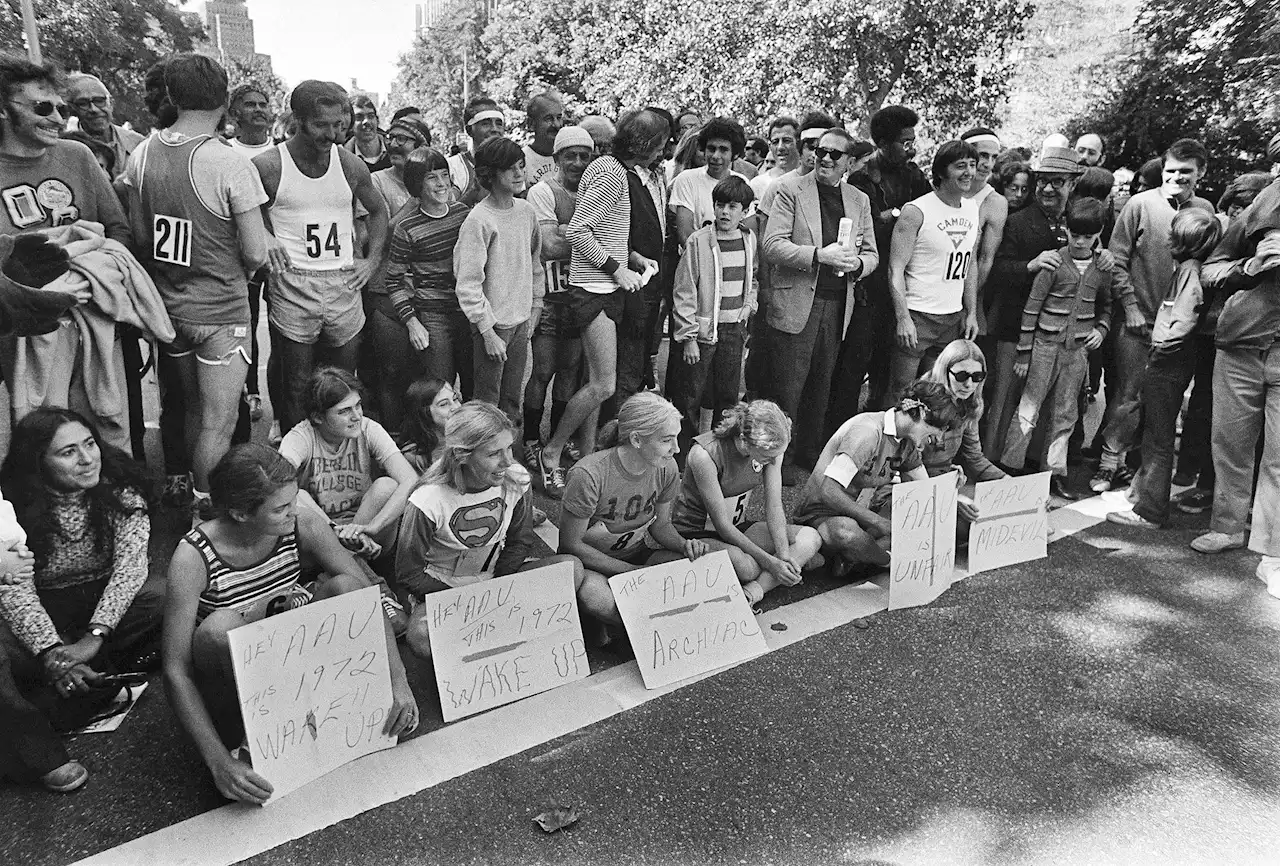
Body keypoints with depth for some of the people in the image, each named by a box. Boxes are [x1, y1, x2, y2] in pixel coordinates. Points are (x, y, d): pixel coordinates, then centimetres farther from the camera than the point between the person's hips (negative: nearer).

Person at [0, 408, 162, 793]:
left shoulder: (121, 490, -13)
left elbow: (130, 564, -21)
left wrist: (94, 637, -34)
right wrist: (51, 651, -36)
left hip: (104, 601, 1)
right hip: (44, 613, -1)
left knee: (163, 597, -30)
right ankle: (41, 756, -17)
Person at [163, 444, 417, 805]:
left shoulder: (304, 525, -17)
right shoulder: (193, 557, -25)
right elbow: (176, 670, -25)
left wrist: (397, 679, -24)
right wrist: (218, 761, -34)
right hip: (236, 681, -2)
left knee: (344, 587, -24)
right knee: (219, 629, -37)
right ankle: (232, 746, -11)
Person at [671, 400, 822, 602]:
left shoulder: (771, 449, -12)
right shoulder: (705, 454, -30)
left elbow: (774, 507, -9)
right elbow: (722, 525, -27)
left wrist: (784, 555, -23)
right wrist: (770, 562, -27)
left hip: (738, 528, 7)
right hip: (695, 533, -7)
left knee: (810, 537, -11)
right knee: (745, 566, -38)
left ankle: (751, 592, -25)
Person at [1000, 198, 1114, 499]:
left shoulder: (1103, 268, 6)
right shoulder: (1053, 262, -7)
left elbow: (1106, 305, 22)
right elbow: (1032, 307, -6)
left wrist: (1101, 329, 2)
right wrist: (1024, 354, -8)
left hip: (1078, 350, 4)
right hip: (1046, 344, -4)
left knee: (1065, 415, 10)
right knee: (1027, 411, -2)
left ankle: (1055, 473, 18)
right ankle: (1008, 469, 6)